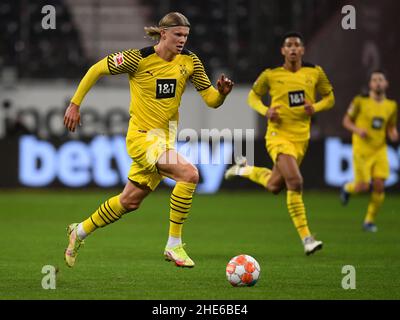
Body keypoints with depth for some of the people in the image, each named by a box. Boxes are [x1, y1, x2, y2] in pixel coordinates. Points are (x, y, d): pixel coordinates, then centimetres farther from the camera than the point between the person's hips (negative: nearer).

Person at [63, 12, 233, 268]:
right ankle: (174, 245, -17)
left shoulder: (189, 61, -1)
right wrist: (75, 104, -3)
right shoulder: (139, 58, -15)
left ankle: (80, 231, 37)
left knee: (130, 201, 16)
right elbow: (97, 70, -4)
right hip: (142, 137, -7)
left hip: (166, 137, 7)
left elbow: (211, 100, 0)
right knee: (189, 173, -27)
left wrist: (222, 92, -23)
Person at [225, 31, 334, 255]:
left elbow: (330, 98, 14)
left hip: (301, 137, 4)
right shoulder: (271, 75, -3)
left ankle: (246, 170, 47)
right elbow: (253, 96, 12)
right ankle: (306, 238, -18)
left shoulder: (315, 73, 3)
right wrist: (265, 111, -9)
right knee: (295, 182, -23)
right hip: (278, 134, -4)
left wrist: (315, 107, -7)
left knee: (274, 186, 15)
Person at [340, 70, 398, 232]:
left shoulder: (391, 106, 4)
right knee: (364, 186, -7)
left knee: (379, 186, -9)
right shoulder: (360, 101, -6)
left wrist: (394, 135, -8)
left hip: (380, 150, 3)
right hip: (362, 150, -3)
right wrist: (357, 130, -17)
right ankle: (348, 188, 30)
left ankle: (369, 220, 8)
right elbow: (346, 121, 2)